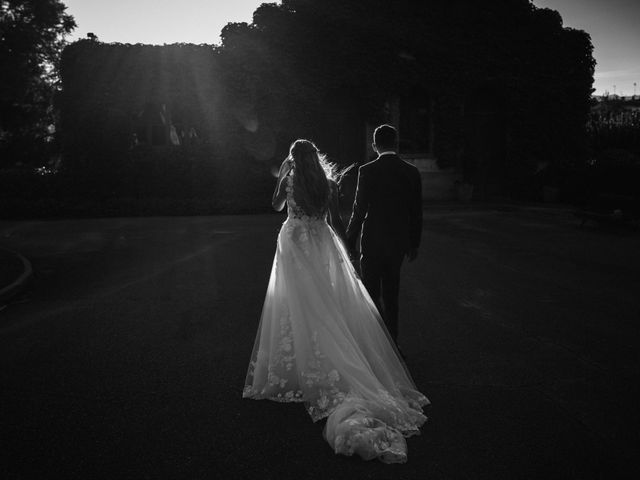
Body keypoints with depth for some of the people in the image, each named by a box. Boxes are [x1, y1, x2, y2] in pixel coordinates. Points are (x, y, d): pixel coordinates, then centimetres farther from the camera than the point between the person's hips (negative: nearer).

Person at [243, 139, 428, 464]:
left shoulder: (288, 181, -4)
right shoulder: (329, 184, 0)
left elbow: (276, 206, 14)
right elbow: (335, 220, 1)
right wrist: (346, 247, 11)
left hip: (295, 243, -2)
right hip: (322, 244, 2)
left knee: (301, 306, 3)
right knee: (330, 306, 8)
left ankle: (297, 366, 9)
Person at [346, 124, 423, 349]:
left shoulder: (367, 171, -11)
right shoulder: (411, 172, 1)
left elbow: (360, 209, -11)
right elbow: (416, 212, 5)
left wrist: (350, 240, 0)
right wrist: (414, 243, 15)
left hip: (373, 241, -4)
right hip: (399, 242, 5)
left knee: (371, 294, 6)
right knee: (391, 293, 17)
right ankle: (391, 341, 25)